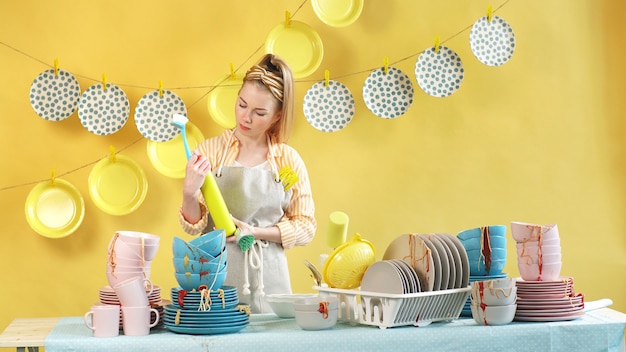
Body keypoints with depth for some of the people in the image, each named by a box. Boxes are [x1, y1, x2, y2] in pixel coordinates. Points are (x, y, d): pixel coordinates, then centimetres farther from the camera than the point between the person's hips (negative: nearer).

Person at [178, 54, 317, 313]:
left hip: (266, 276, 1)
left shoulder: (288, 160, 1)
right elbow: (193, 226, 0)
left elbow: (305, 227, 3)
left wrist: (254, 232, -10)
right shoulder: (209, 151, -1)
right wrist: (190, 192, -20)